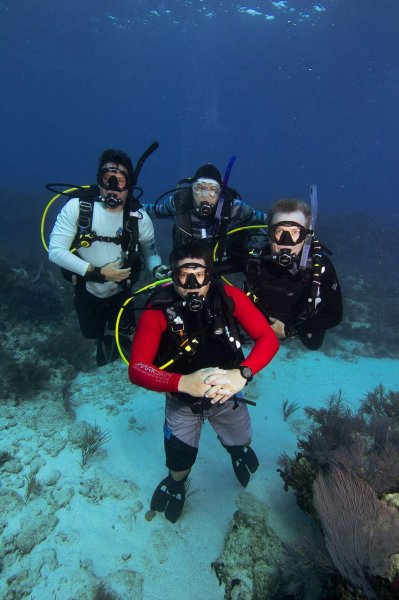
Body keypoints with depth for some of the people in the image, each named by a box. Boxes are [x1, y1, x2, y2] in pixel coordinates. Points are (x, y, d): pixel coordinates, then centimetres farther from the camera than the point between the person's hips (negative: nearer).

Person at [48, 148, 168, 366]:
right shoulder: (77, 207, -22)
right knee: (94, 334, 21)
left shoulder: (139, 217, -18)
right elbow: (55, 251, -22)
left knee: (125, 336, 16)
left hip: (120, 292, 1)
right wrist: (97, 272, -28)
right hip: (87, 291, 0)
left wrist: (157, 267, -29)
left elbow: (150, 250, -5)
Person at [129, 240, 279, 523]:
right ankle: (176, 483, 45)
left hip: (227, 391, 2)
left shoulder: (229, 296, -25)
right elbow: (137, 369, -34)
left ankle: (239, 449, 64)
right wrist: (184, 382, -51)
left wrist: (242, 373, -45)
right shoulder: (158, 310, -29)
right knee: (179, 460, 5)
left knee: (240, 443, 23)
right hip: (182, 398, -1)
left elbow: (268, 338, -27)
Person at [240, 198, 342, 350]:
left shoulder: (320, 265, -35)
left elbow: (334, 314, -25)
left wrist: (289, 330, -27)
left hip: (300, 323, 0)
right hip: (264, 320, 1)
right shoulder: (256, 257, -33)